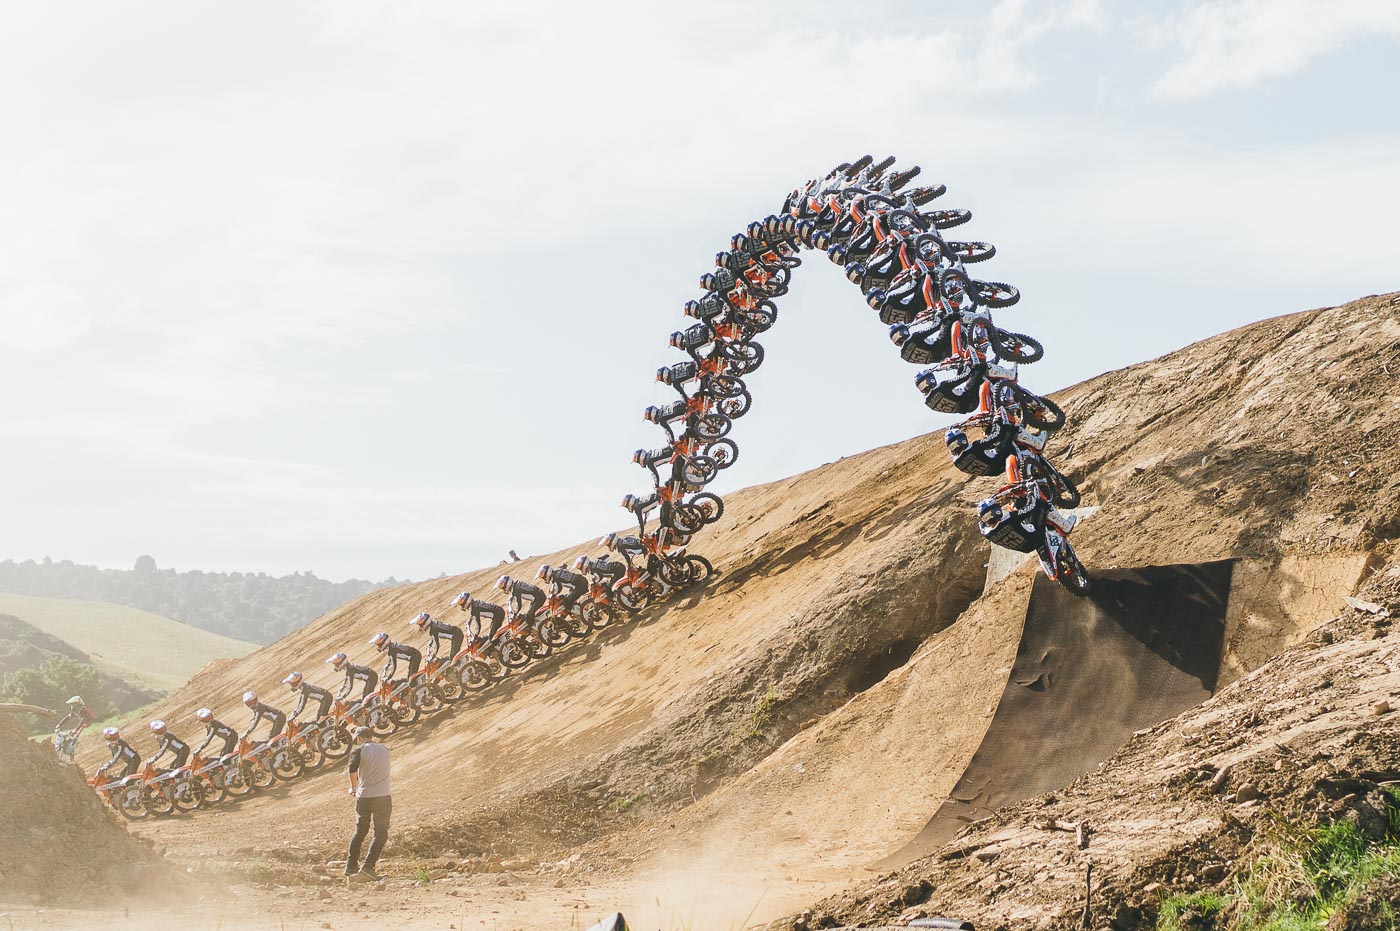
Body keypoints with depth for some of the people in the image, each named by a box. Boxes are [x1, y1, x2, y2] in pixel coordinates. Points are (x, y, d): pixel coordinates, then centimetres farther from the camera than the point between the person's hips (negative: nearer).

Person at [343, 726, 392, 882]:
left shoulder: (359, 750, -3)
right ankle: (367, 867, -13)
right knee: (380, 834, 2)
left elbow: (352, 769, -20)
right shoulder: (384, 749, 10)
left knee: (360, 832, 17)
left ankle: (350, 866, 20)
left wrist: (354, 787, -4)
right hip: (382, 797, 0)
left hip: (363, 797, 0)